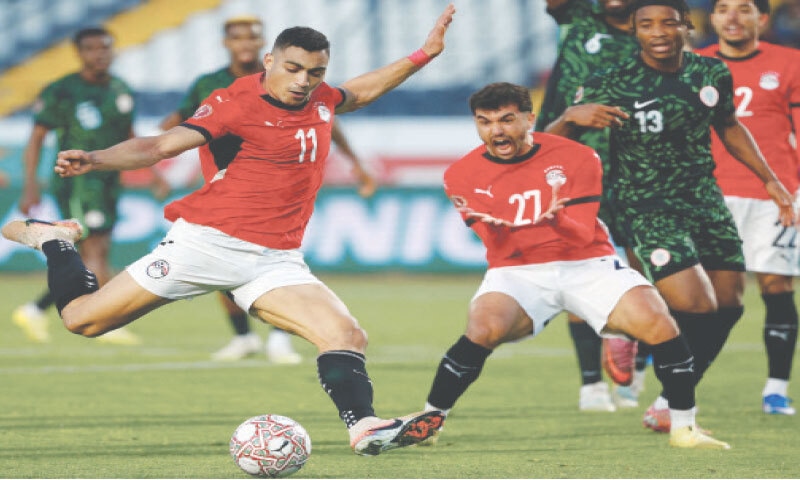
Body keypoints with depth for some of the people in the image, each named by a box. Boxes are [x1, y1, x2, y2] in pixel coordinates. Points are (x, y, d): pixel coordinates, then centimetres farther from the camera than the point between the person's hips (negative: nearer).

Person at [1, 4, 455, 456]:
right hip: (208, 242, -5)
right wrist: (94, 160, -32)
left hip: (277, 260, 5)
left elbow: (364, 90, 35)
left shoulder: (320, 99, 11)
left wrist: (425, 54, 32)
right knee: (82, 319, -1)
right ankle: (55, 240, 26)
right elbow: (160, 146, -17)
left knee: (348, 336, -17)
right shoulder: (235, 102, -10)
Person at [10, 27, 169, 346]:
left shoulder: (121, 91, 12)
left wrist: (154, 173, 16)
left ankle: (34, 311, 16)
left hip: (108, 183, 7)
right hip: (76, 182, -7)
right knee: (97, 250, -13)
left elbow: (130, 139, 24)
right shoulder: (61, 91, -6)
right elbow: (36, 138, -5)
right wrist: (31, 185, -13)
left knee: (90, 261, 6)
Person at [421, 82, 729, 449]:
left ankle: (684, 428, -7)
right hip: (517, 273, 0)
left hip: (588, 266, 1)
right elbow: (500, 244, -9)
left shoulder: (577, 159, -4)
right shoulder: (463, 175, -2)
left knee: (656, 319, -22)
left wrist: (558, 220, -34)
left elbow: (583, 234, -10)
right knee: (484, 328, -32)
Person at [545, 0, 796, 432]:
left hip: (705, 200, 6)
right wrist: (572, 116, -33)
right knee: (698, 309, -19)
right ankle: (667, 410, 2)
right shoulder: (612, 85, -13)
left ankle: (671, 405, 19)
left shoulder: (712, 74, 1)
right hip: (647, 210, -6)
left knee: (727, 308, 4)